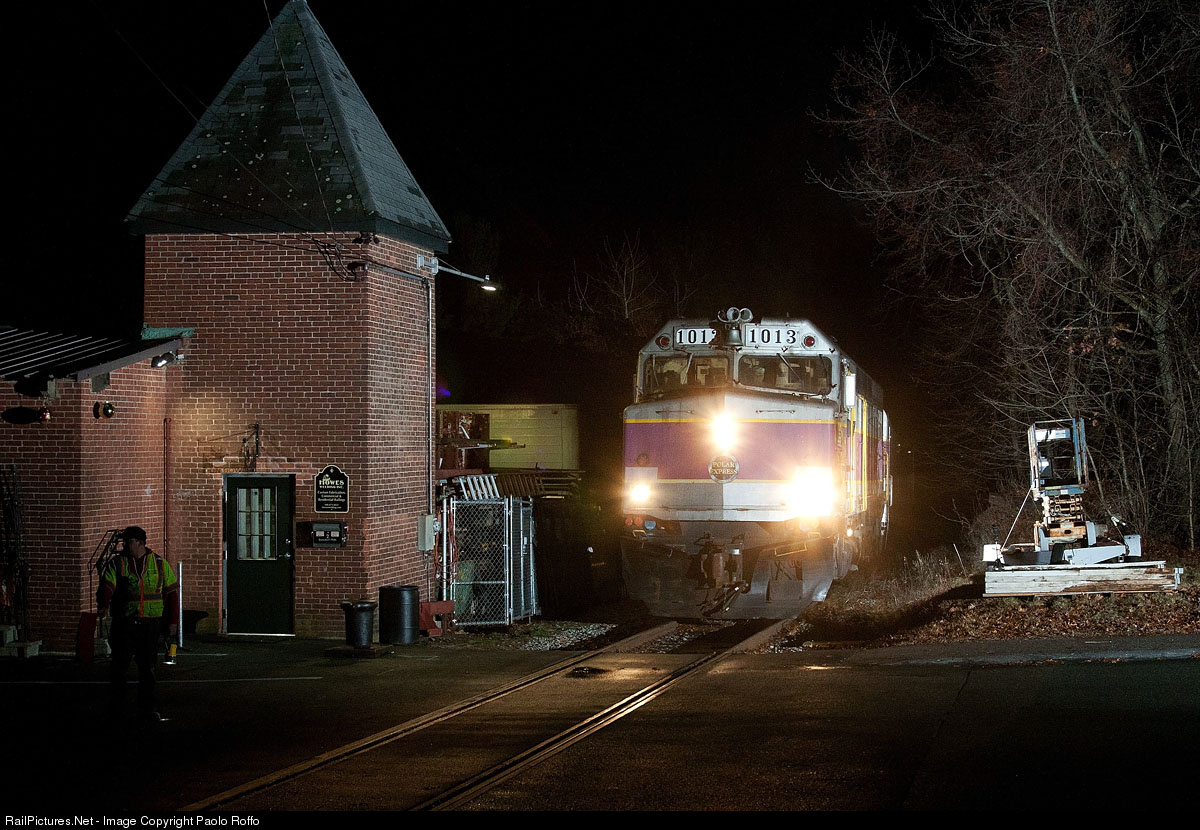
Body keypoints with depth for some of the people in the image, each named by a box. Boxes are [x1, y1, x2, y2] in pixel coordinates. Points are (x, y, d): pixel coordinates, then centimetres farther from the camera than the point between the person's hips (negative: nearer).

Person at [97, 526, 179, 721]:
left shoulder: (159, 564, 7)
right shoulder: (117, 564, 3)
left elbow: (171, 592, 11)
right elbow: (106, 586, -13)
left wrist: (172, 621, 7)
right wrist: (103, 606, -34)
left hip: (150, 624, 1)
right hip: (124, 623, -1)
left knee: (147, 667, 3)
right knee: (120, 664, 0)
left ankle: (146, 707, 9)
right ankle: (116, 704, 13)